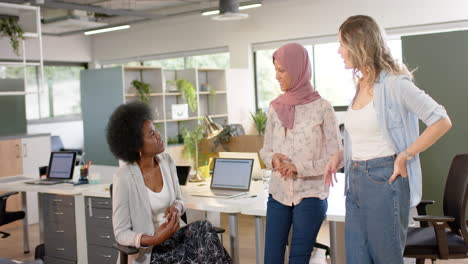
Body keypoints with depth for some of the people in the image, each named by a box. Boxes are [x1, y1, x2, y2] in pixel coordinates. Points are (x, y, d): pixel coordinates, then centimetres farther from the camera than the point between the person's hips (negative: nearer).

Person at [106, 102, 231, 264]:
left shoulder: (166, 161, -2)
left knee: (203, 229, -28)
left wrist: (176, 208, -14)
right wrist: (155, 239, -30)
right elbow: (121, 233, -13)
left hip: (174, 235, 5)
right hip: (149, 250, -5)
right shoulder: (124, 178, -19)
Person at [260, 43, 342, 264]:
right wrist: (273, 159, -10)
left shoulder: (322, 108, -7)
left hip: (310, 195, -4)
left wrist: (299, 167, -17)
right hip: (278, 193, 4)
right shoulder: (275, 107, 6)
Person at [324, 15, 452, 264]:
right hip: (356, 182, 8)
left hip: (384, 180, -7)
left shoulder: (393, 83, -13)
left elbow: (442, 121, -14)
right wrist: (340, 154, 9)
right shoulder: (361, 85, 11)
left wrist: (404, 157, -16)